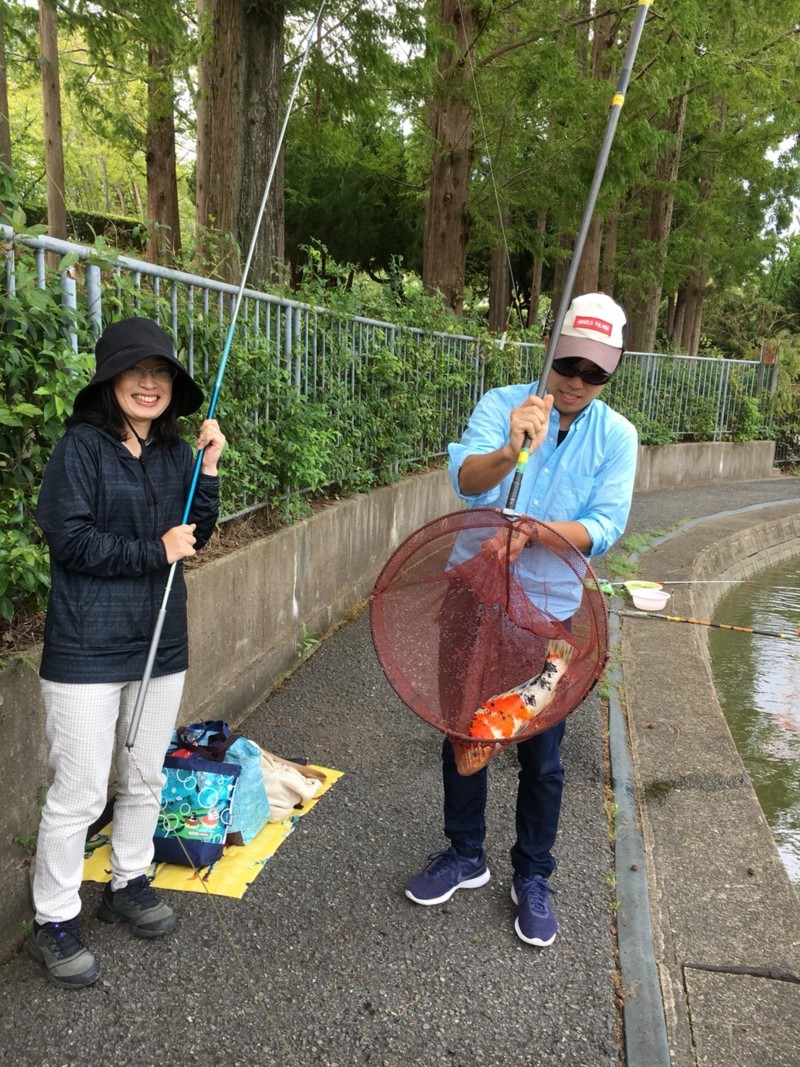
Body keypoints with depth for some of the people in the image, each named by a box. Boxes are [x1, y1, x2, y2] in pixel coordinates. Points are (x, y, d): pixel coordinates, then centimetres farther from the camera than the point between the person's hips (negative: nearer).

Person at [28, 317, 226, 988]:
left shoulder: (175, 452, 8)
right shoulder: (82, 446, -9)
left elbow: (194, 539, 5)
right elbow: (68, 537, -16)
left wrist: (208, 471, -6)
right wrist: (155, 552, -13)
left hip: (161, 643, 6)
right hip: (87, 649, -6)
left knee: (145, 779, 17)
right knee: (79, 793, 2)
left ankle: (129, 884, 38)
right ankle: (54, 923, 21)